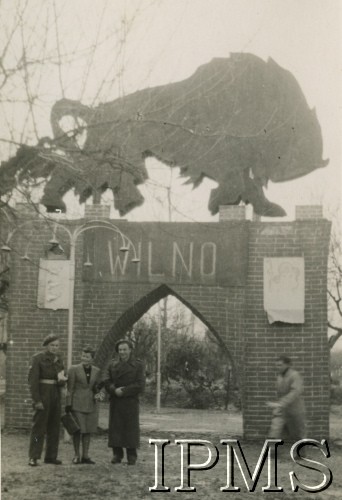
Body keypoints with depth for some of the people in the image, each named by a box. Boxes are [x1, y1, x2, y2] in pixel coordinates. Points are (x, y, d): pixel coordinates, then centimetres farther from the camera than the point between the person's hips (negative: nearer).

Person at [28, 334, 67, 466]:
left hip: (56, 395, 7)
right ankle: (33, 457, -4)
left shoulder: (58, 359, 11)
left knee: (54, 427, 9)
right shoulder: (38, 358, -8)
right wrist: (36, 400, -18)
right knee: (39, 426, -7)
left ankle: (51, 456, 17)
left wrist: (62, 380, -9)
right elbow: (33, 380, -12)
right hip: (42, 395, -7)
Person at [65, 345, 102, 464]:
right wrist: (68, 404, -7)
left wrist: (97, 394, -4)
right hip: (77, 404, -3)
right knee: (77, 430, -3)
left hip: (91, 404, 3)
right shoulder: (74, 369, -2)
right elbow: (70, 388, -3)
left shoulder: (96, 371, 8)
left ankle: (85, 456, 11)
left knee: (88, 430, 5)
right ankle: (76, 456, 6)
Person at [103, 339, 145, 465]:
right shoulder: (112, 365, 12)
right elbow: (107, 381, 3)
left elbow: (140, 385, -6)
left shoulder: (138, 365, 2)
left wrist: (123, 391, -14)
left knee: (131, 427, -2)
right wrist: (115, 390, -16)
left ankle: (132, 456, 5)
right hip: (115, 403, 3)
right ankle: (117, 455, 7)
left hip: (130, 402, -3)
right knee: (115, 427, 0)